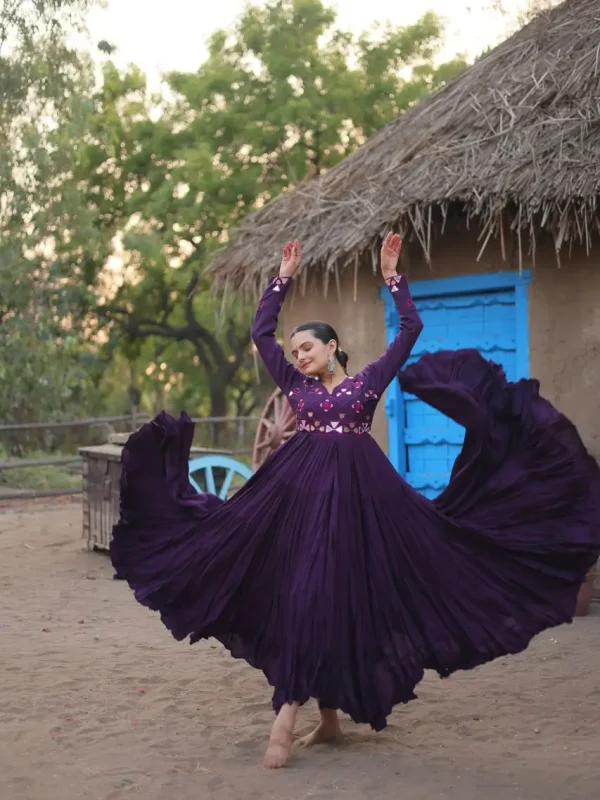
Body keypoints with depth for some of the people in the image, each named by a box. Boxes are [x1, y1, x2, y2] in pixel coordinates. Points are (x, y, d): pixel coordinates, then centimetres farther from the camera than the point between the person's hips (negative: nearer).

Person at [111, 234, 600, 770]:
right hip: (302, 491, 3)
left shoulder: (369, 382, 8)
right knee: (301, 598, -1)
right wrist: (284, 278, 14)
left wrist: (392, 277, 6)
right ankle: (327, 717, 10)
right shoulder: (297, 386, 14)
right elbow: (261, 332, 15)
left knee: (341, 598, -8)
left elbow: (411, 328, 5)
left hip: (357, 494, -3)